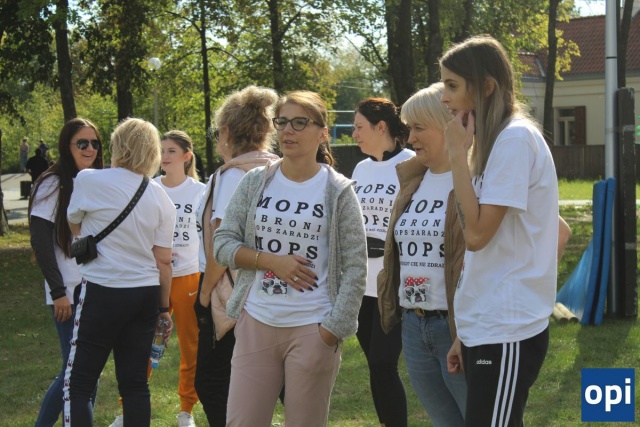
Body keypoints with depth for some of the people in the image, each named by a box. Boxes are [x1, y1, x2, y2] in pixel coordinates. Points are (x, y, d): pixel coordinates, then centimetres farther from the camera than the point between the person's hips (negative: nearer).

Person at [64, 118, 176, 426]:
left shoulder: (89, 181, -7)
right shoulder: (160, 198, 5)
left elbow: (74, 226, 12)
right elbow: (163, 261, 6)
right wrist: (164, 308, 16)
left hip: (103, 293, -5)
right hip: (146, 294, 5)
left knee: (77, 385, 0)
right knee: (135, 383, 11)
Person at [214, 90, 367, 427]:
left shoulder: (338, 192, -2)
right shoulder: (254, 183, 5)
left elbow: (355, 267, -4)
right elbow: (222, 244, 3)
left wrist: (334, 328, -10)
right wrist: (273, 261, -11)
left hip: (312, 329, -2)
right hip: (255, 322, 3)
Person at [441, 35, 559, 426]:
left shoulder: (516, 138, -14)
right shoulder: (496, 140, 15)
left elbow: (477, 234, -19)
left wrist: (458, 153, -13)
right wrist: (465, 334, 17)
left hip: (507, 331, -9)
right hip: (488, 326, 9)